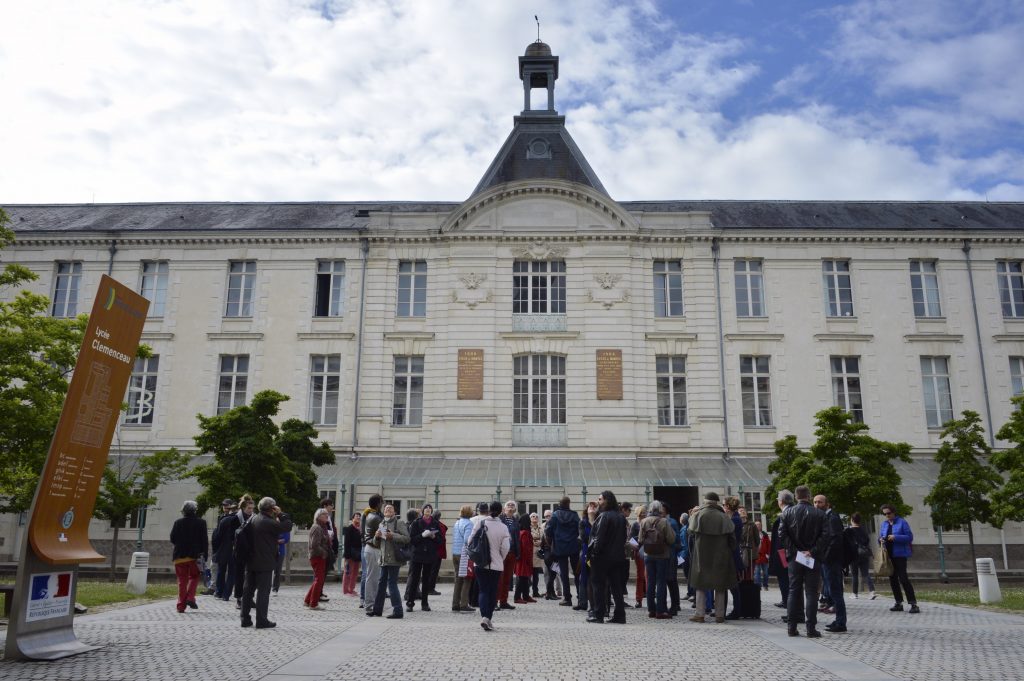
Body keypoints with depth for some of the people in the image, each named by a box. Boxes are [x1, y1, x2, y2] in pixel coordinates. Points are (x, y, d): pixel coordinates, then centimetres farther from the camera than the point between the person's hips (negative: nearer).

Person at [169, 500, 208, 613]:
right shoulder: (201, 522, -4)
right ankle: (190, 598, -2)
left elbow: (172, 539, 3)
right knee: (194, 577, 16)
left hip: (180, 556, 1)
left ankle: (181, 605, 5)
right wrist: (205, 555, 0)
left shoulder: (178, 522, -1)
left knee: (182, 580, 7)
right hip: (194, 556, -1)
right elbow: (204, 540, -5)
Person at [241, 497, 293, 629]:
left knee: (248, 589, 11)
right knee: (263, 590, -2)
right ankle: (261, 620, 0)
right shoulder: (268, 522, -16)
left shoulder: (253, 520, 10)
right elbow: (287, 526, -16)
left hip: (251, 562, 8)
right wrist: (281, 514, -7)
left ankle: (245, 619, 15)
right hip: (265, 563, -8)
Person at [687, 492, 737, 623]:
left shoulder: (697, 515, -6)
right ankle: (719, 615, 11)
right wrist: (729, 552, 12)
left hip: (701, 556, -1)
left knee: (701, 585, 7)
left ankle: (699, 614, 4)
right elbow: (732, 537, -1)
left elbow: (690, 534, -2)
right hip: (720, 557, 1)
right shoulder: (724, 517, -3)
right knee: (720, 586, 10)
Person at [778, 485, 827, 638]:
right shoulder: (819, 514, -4)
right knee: (811, 593, 3)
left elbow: (782, 534, -8)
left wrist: (794, 552, -6)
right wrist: (812, 552, -9)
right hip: (814, 559, -1)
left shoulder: (787, 513, -2)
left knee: (794, 592, 9)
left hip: (794, 558, 2)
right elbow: (825, 536, -11)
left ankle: (792, 627, 9)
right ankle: (811, 629, 2)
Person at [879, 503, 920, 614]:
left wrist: (895, 537, -21)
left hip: (900, 554, -7)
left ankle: (913, 604, -9)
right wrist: (881, 540, -6)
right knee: (892, 579, 9)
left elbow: (909, 537, -10)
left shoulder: (902, 522, -5)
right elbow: (881, 536, 17)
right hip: (888, 555, 7)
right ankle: (899, 603, 18)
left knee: (903, 578, -13)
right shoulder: (884, 524, 12)